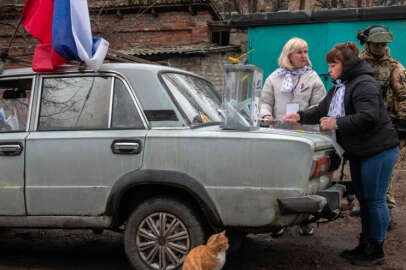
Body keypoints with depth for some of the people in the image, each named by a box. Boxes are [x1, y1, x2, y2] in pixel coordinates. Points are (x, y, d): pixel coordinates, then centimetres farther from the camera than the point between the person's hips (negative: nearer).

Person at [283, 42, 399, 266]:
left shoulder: (364, 84, -17)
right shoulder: (339, 87, 15)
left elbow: (368, 117, -28)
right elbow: (321, 110, 18)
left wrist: (337, 123, -25)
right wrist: (300, 117, 2)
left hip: (378, 151, -10)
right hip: (358, 153, 10)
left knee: (374, 199, -4)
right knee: (363, 198, 15)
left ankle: (376, 251, 6)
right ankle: (365, 245, 26)